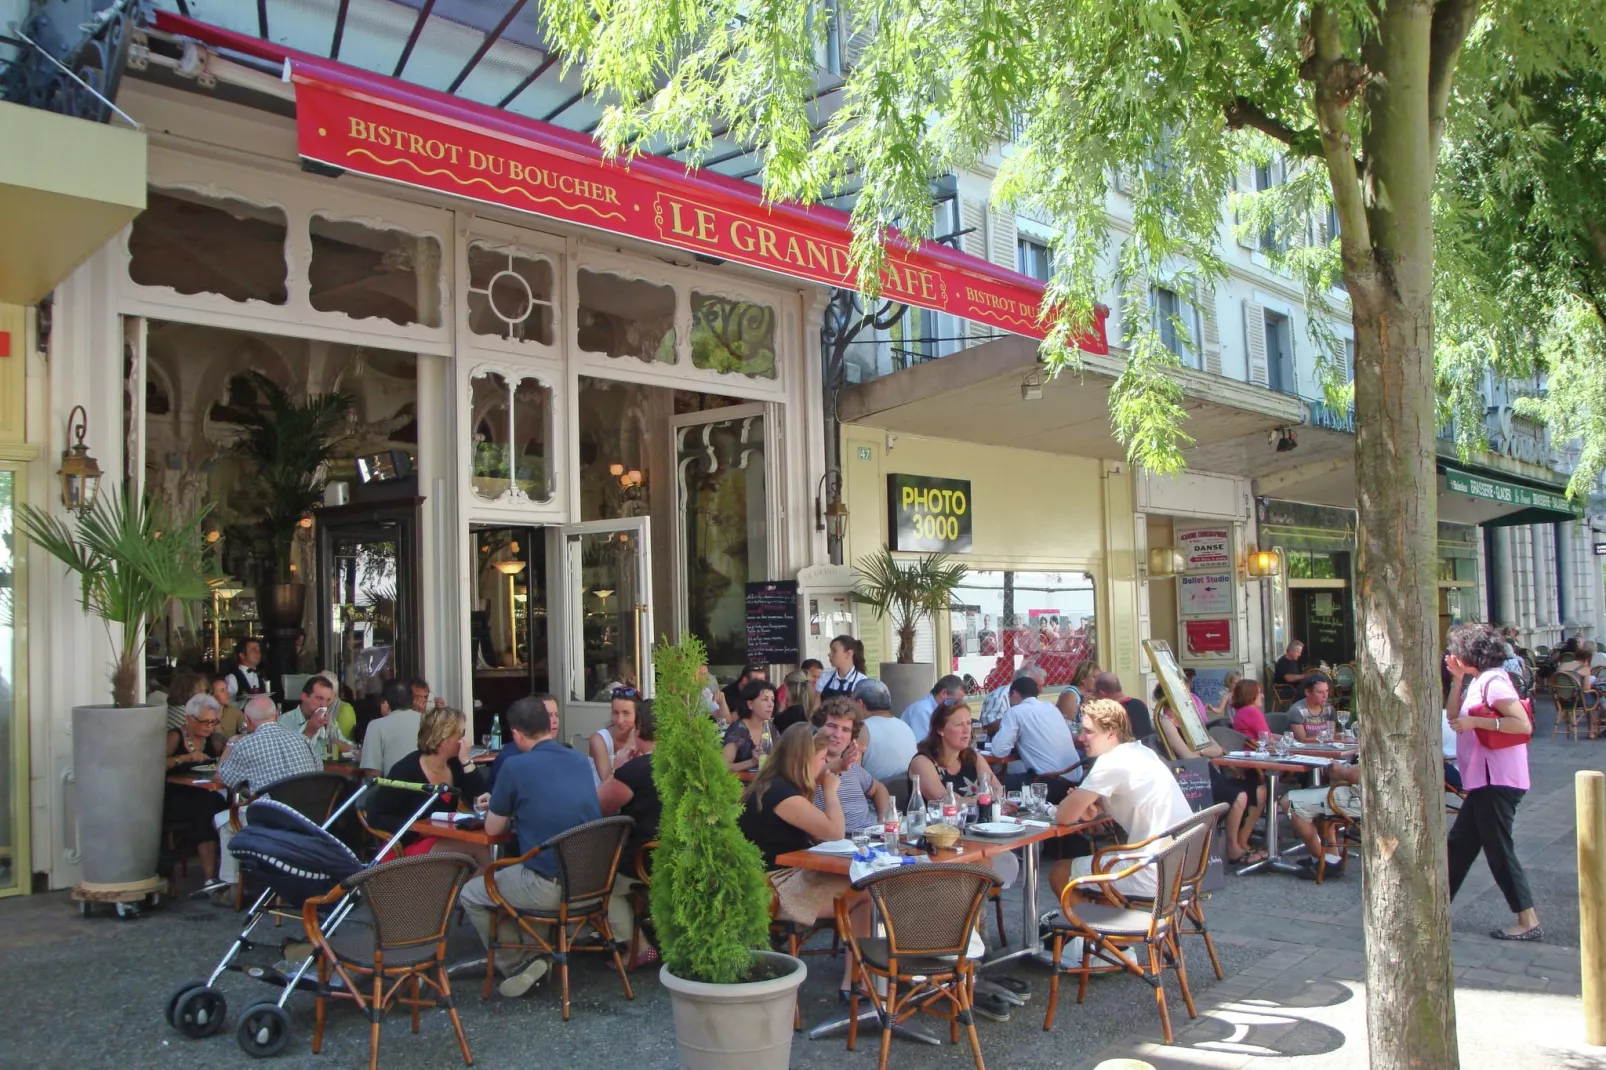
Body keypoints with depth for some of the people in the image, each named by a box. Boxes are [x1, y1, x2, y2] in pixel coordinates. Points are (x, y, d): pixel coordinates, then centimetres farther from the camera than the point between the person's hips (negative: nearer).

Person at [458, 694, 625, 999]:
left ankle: (518, 964, 7)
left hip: (547, 887, -6)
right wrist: (504, 802, 32)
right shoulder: (581, 760, 9)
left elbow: (493, 829, 2)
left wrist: (504, 806, 22)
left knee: (470, 895, 17)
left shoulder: (515, 767, -9)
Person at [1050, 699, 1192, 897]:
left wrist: (1076, 803, 7)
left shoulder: (1111, 762, -15)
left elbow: (1065, 816, -16)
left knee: (1059, 873, 5)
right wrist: (1084, 803, 6)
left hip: (1156, 874, -9)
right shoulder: (1142, 752, 12)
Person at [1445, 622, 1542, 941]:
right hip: (1484, 781, 10)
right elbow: (1453, 717, 14)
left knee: (1498, 850, -3)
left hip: (1498, 781, -10)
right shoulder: (1477, 680, 14)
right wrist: (1458, 679, 7)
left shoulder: (1493, 680, -16)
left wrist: (1475, 721, -24)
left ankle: (1529, 922, 4)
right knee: (1459, 843, 15)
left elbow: (1523, 724, -25)